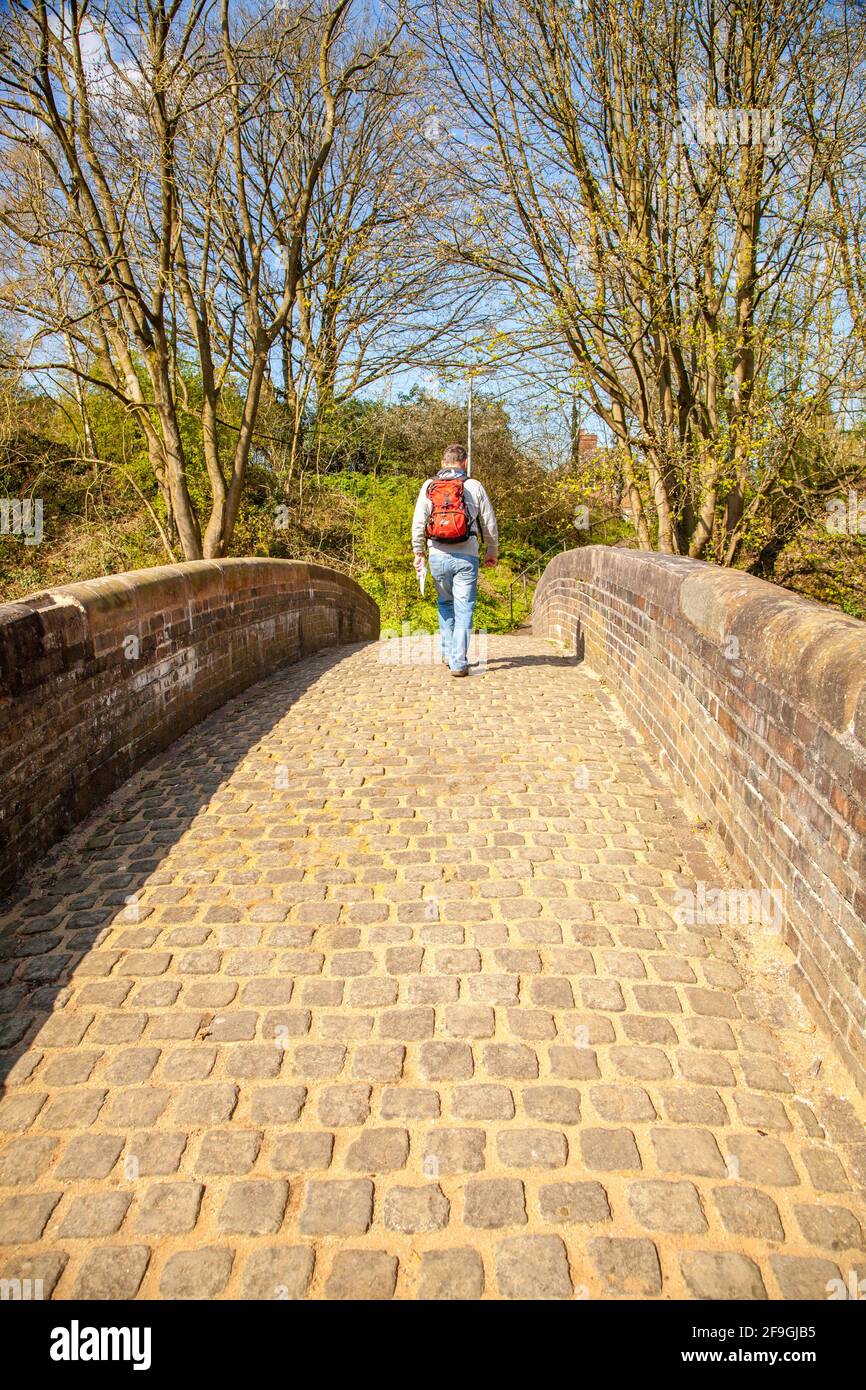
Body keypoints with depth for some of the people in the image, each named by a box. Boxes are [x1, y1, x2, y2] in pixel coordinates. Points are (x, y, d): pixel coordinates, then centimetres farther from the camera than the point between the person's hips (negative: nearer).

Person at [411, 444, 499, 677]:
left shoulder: (429, 486, 4)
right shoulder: (474, 486, 1)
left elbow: (418, 520, 2)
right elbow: (489, 523, 6)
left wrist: (418, 550, 11)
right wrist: (493, 551, 19)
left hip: (438, 556, 2)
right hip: (466, 557, -2)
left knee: (445, 604, 21)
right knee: (463, 609, 1)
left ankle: (447, 653, 25)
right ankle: (459, 663, -4)